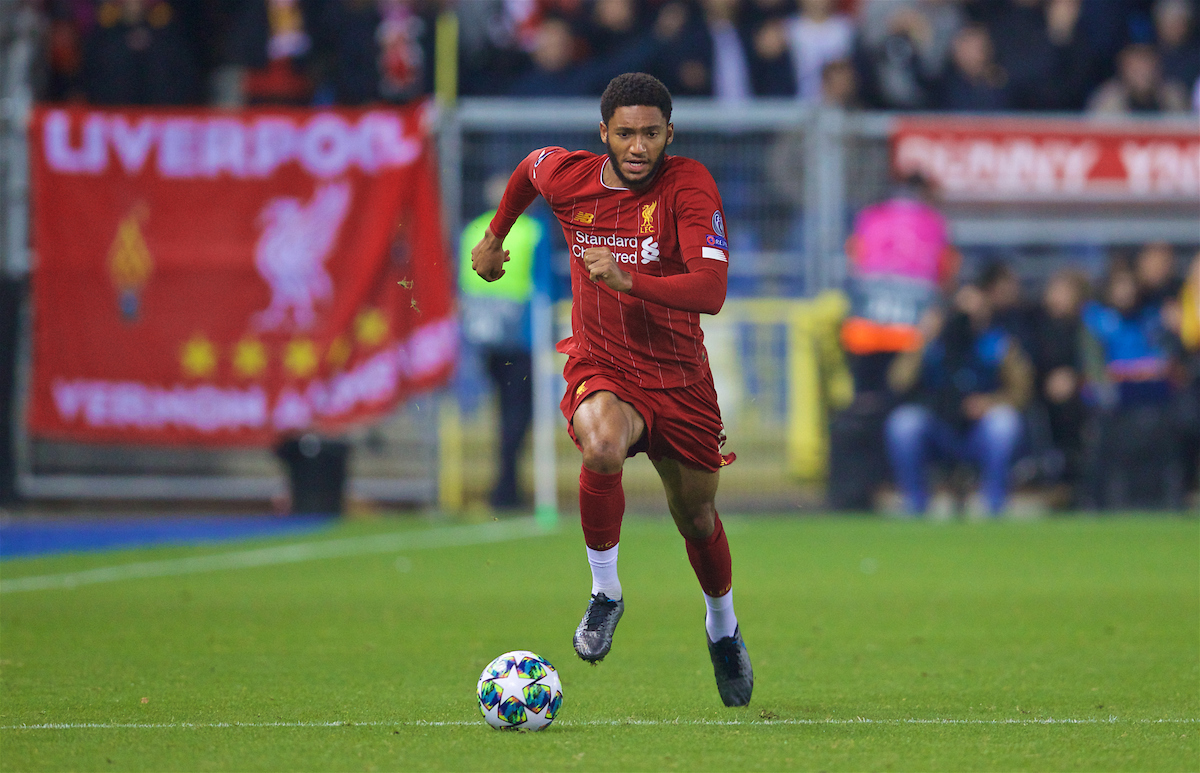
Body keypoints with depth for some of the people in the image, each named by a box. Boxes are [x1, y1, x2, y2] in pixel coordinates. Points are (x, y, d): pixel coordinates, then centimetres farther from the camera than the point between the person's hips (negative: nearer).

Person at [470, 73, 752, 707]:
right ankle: (605, 593, -12)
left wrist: (628, 279, -41)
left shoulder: (690, 185, -18)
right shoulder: (566, 175, -9)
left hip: (679, 376, 0)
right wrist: (494, 238, 28)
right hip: (600, 369, 0)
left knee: (697, 516, 14)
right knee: (602, 447, -34)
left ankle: (723, 629, 46)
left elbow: (711, 291, -29)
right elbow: (529, 168, 19)